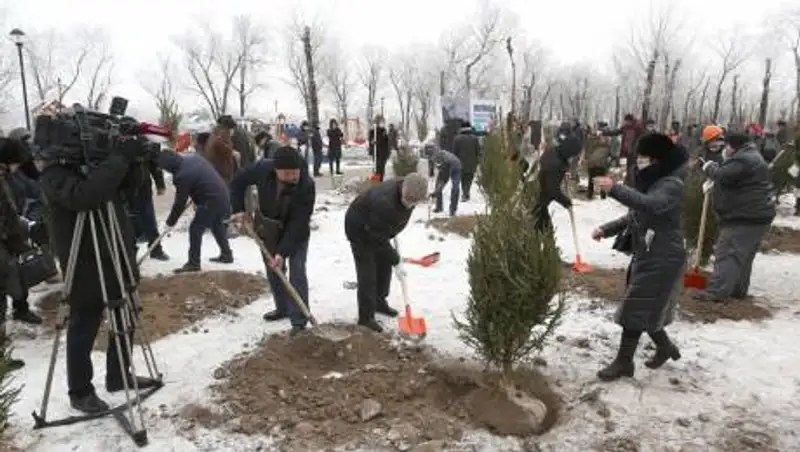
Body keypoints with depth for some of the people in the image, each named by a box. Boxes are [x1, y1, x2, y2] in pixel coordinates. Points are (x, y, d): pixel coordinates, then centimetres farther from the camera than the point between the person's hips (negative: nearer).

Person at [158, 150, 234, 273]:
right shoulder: (193, 158, 6)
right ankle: (226, 254, 37)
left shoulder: (182, 176, -18)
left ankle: (193, 263, 7)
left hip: (212, 201, -9)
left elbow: (180, 203, -9)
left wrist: (171, 220, 4)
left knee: (195, 229, 0)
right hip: (223, 195, 9)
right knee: (217, 226, 25)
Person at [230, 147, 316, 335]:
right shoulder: (262, 168, -27)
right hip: (268, 228, 4)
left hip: (297, 231, -4)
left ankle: (299, 320, -3)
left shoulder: (307, 186, -35)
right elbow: (238, 182, -6)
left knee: (296, 272, -10)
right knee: (273, 270, 14)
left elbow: (298, 224, -33)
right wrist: (238, 209, -13)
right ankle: (282, 308, 33)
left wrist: (282, 252, -35)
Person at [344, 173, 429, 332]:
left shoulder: (407, 194, -15)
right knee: (367, 273, -9)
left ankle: (379, 302, 35)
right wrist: (392, 255, -20)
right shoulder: (384, 202, -41)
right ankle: (365, 318, -1)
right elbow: (377, 236, -32)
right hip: (359, 230, -8)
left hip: (378, 229, 8)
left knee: (384, 265, 15)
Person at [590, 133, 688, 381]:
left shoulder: (672, 186, -17)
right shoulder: (651, 183, 12)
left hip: (662, 259, -9)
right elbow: (634, 217, 19)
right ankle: (665, 347, 41)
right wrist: (606, 229, 7)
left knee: (634, 311, -4)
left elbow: (650, 205, -38)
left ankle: (624, 362, 7)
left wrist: (615, 189, -47)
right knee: (646, 310, 20)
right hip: (646, 256, 9)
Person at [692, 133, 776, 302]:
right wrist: (717, 167, 7)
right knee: (743, 256, 16)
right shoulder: (752, 157, 21)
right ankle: (738, 289, 24)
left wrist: (709, 167, -6)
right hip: (755, 215, 11)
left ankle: (717, 291, -15)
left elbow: (723, 176, -25)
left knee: (728, 254, -13)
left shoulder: (743, 160, -16)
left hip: (745, 217, -11)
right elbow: (732, 178, 22)